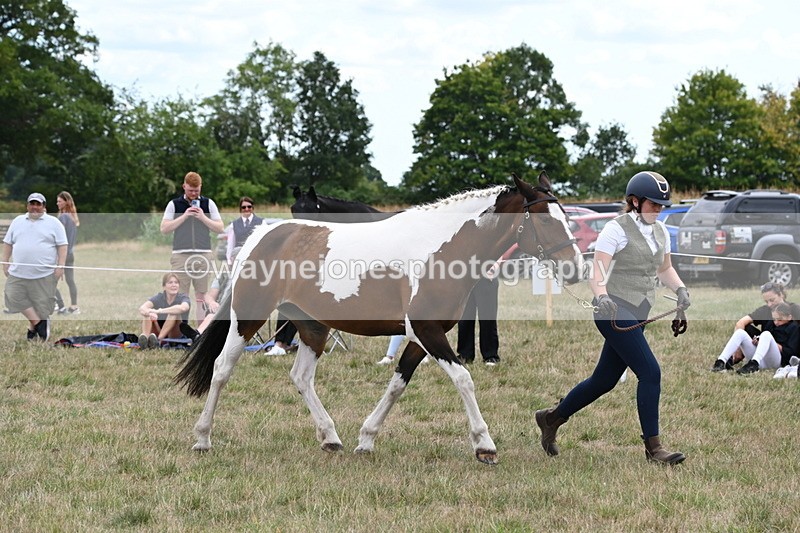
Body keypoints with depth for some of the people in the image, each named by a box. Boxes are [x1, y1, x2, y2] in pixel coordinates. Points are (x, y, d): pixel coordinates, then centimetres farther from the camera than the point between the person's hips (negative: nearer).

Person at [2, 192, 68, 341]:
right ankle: (38, 322, 1)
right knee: (14, 296, -7)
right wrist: (5, 263, 8)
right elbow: (8, 243, 16)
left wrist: (60, 266, -9)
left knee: (42, 304, -3)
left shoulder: (53, 223, 3)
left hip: (44, 274, -3)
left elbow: (62, 245, 0)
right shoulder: (17, 221, 13)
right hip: (19, 273, 3)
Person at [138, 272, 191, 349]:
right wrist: (149, 313, -45)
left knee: (174, 313, -29)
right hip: (158, 332, 2)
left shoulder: (183, 297, -6)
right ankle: (145, 336, -47)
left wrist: (159, 311, -40)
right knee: (146, 312, -21)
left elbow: (183, 308, -33)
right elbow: (142, 308, -20)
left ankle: (159, 339, -46)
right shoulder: (158, 298, 0)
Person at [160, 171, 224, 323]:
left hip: (203, 255, 1)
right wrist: (184, 216, -9)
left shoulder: (208, 204, 10)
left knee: (201, 296, 2)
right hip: (181, 255, -1)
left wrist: (203, 217, -7)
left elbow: (220, 228, 7)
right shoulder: (174, 204, 6)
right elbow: (164, 228, -1)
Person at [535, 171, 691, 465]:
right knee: (650, 373, -16)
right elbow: (597, 271, -18)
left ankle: (551, 418, 33)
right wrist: (602, 296, -38)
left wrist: (680, 288, 6)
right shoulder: (616, 229, -11)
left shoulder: (660, 231, 13)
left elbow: (665, 269, 26)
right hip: (615, 312, -8)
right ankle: (653, 447, -9)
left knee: (604, 380, 15)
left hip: (636, 315, 9)